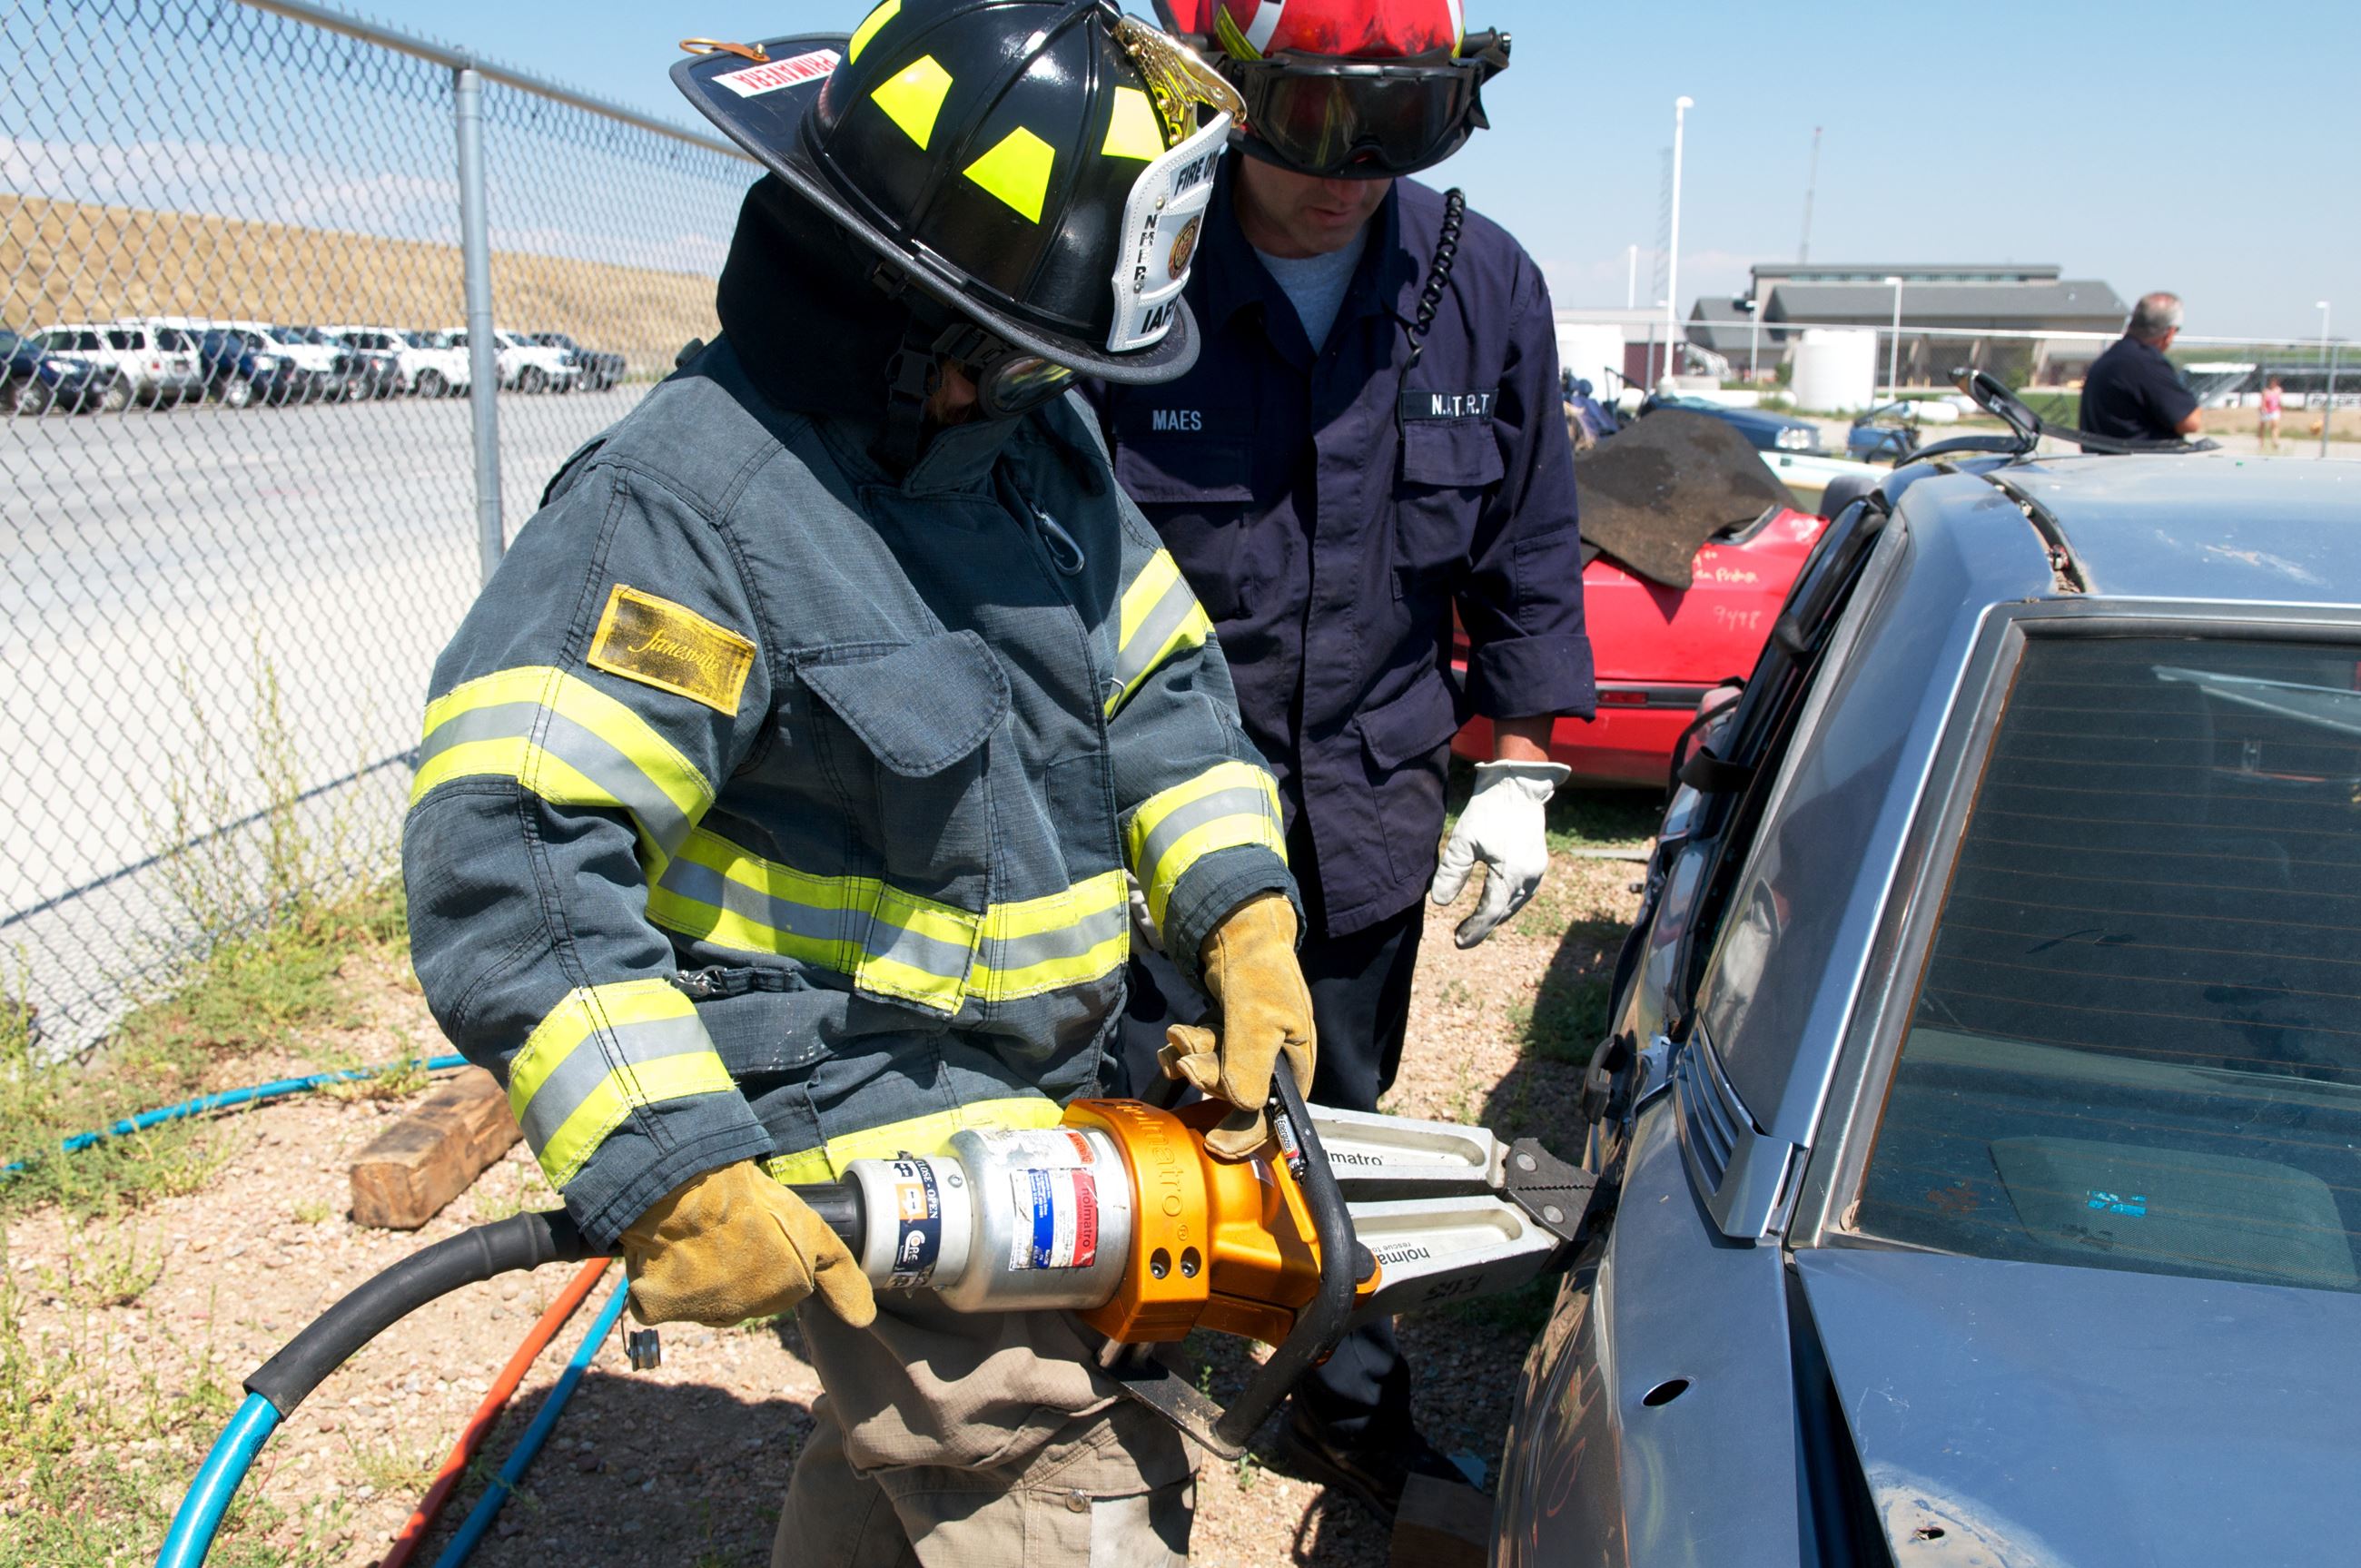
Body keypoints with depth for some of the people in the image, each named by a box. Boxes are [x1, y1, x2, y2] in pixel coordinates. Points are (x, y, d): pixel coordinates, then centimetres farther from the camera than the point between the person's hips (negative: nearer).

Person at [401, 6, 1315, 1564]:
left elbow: (1156, 677, 11)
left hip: (1039, 1087, 8)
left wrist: (1243, 915, -4)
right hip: (863, 1152, -8)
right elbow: (506, 852, -27)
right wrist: (670, 1180, -30)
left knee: (903, 1441, 26)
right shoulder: (683, 508, -23)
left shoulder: (1037, 433, 3)